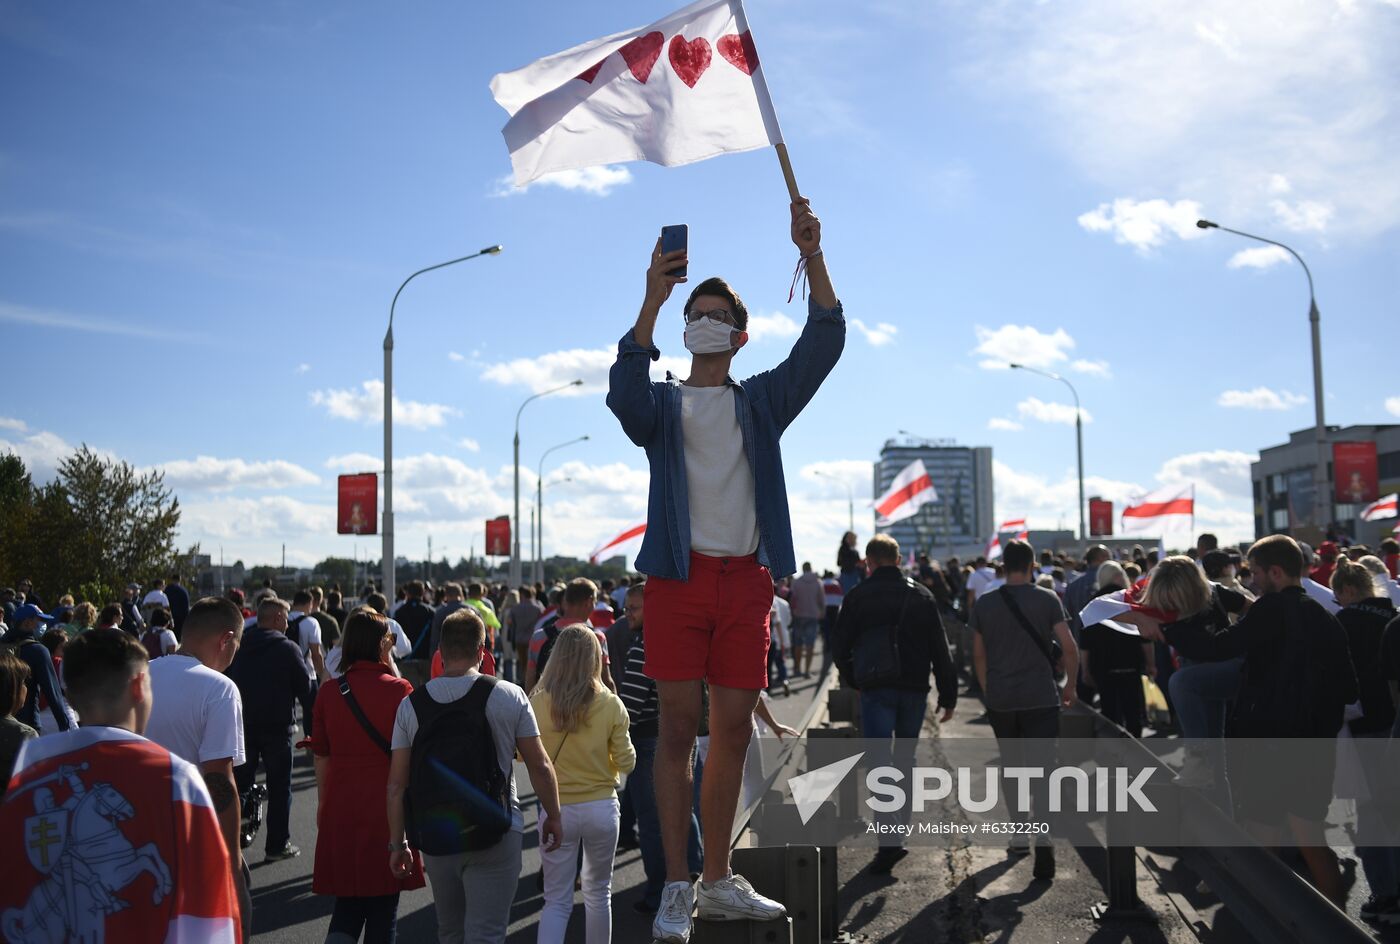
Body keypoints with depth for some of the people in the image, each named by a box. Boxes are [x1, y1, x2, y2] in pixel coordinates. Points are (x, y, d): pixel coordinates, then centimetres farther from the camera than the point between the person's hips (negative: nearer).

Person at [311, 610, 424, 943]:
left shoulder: (329, 691, -2)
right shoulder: (398, 689, -10)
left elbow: (321, 756, 5)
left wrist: (322, 803, 15)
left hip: (341, 807, 3)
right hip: (388, 806, -2)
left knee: (348, 900, 12)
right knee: (383, 903, 10)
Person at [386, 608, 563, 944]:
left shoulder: (411, 704, -1)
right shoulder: (509, 696, -7)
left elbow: (396, 784, 0)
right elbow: (540, 766, -4)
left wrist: (397, 843, 10)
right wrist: (553, 816, 10)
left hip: (434, 837, 3)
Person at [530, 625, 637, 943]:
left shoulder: (538, 703, -10)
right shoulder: (610, 705, -10)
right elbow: (626, 762, -4)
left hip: (557, 810, 0)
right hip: (601, 808, 1)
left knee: (556, 900, 7)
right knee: (599, 894, 18)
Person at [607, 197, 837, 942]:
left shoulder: (762, 400, 15)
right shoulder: (664, 403, 9)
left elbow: (822, 345, 2)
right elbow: (625, 399, -16)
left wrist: (812, 257, -12)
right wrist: (652, 299, -26)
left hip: (746, 579, 3)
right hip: (680, 575, -3)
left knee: (733, 730, 6)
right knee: (679, 727, -4)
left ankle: (718, 881, 16)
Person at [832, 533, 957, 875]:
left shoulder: (858, 595, 1)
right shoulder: (922, 595, 9)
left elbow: (840, 647, 2)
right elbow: (940, 650, 6)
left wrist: (854, 679, 19)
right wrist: (948, 696, 9)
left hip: (876, 690, -3)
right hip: (915, 689, 3)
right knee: (905, 760, 16)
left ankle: (890, 840, -19)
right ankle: (898, 829, 20)